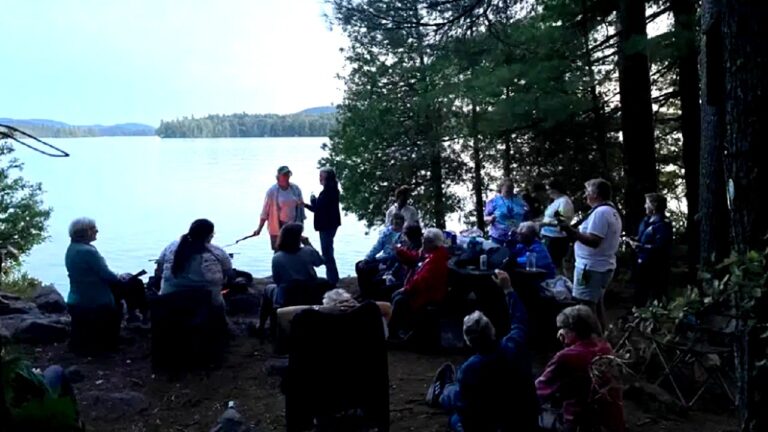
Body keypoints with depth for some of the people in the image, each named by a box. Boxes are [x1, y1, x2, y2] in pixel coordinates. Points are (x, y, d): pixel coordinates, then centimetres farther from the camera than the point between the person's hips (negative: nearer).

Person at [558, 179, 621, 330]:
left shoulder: (600, 212, -19)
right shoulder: (612, 211, 14)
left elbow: (593, 241, -26)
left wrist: (570, 230, -26)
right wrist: (575, 231, 16)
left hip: (591, 267, -11)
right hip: (603, 266, 11)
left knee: (586, 307, -6)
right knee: (596, 303, 19)